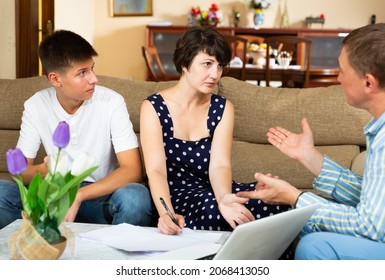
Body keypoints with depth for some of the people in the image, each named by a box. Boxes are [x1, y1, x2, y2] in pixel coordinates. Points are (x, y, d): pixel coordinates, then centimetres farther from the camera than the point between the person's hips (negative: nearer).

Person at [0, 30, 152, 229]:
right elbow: (20, 169, -3)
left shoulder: (111, 102, -11)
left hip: (103, 196, -2)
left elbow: (133, 171, -18)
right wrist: (43, 171, -28)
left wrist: (79, 196, -29)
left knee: (136, 196, -35)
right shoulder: (35, 106, -3)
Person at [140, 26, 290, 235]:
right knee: (211, 209, -38)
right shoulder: (154, 108, -6)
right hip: (173, 195, -4)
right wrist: (166, 214, -38)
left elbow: (220, 165, -9)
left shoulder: (223, 109, 5)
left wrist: (224, 198, -33)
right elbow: (156, 170, -17)